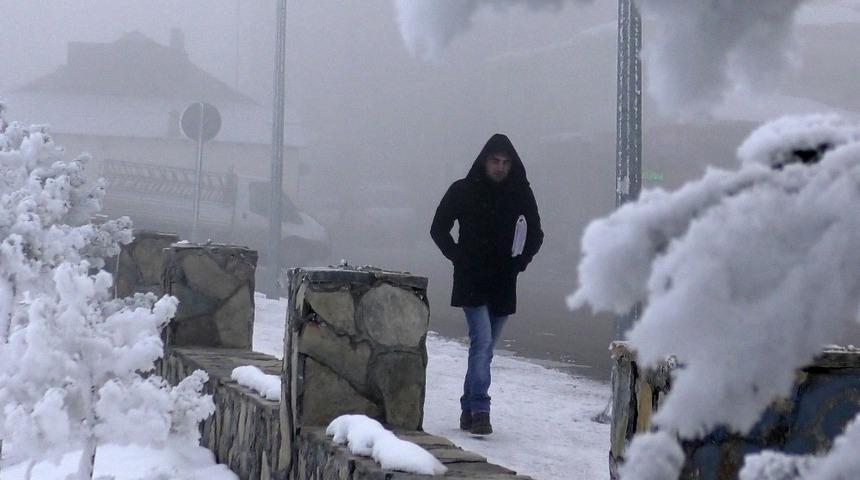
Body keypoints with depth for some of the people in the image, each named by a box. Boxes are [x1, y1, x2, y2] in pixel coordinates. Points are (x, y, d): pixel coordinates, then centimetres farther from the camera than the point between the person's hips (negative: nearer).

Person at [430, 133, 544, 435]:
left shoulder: (520, 193, 5)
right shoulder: (463, 191, -2)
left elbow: (535, 234, 19)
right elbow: (439, 229, 9)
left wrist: (521, 261, 7)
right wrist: (459, 257, 0)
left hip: (503, 283, 3)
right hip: (471, 282, -3)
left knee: (485, 347, 8)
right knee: (482, 341, -17)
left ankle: (469, 409, 18)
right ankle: (479, 410, -20)